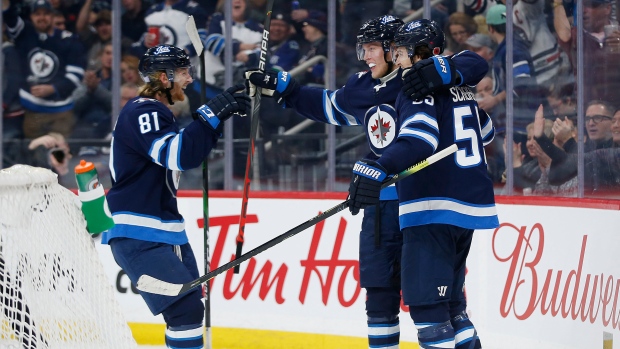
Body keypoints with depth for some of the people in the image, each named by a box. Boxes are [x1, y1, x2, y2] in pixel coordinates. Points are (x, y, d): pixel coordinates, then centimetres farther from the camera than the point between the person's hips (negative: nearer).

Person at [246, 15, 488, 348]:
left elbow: (474, 64, -20)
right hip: (382, 204, 7)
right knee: (379, 290, 11)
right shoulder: (362, 88, 10)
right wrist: (280, 87, 25)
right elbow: (326, 105, 28)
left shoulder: (418, 80, -11)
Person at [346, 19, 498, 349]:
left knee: (426, 300, -12)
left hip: (433, 208, -9)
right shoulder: (459, 85, 16)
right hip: (468, 204, 9)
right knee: (449, 299, 18)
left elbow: (418, 140, -27)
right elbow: (485, 131, 33)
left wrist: (377, 170, -39)